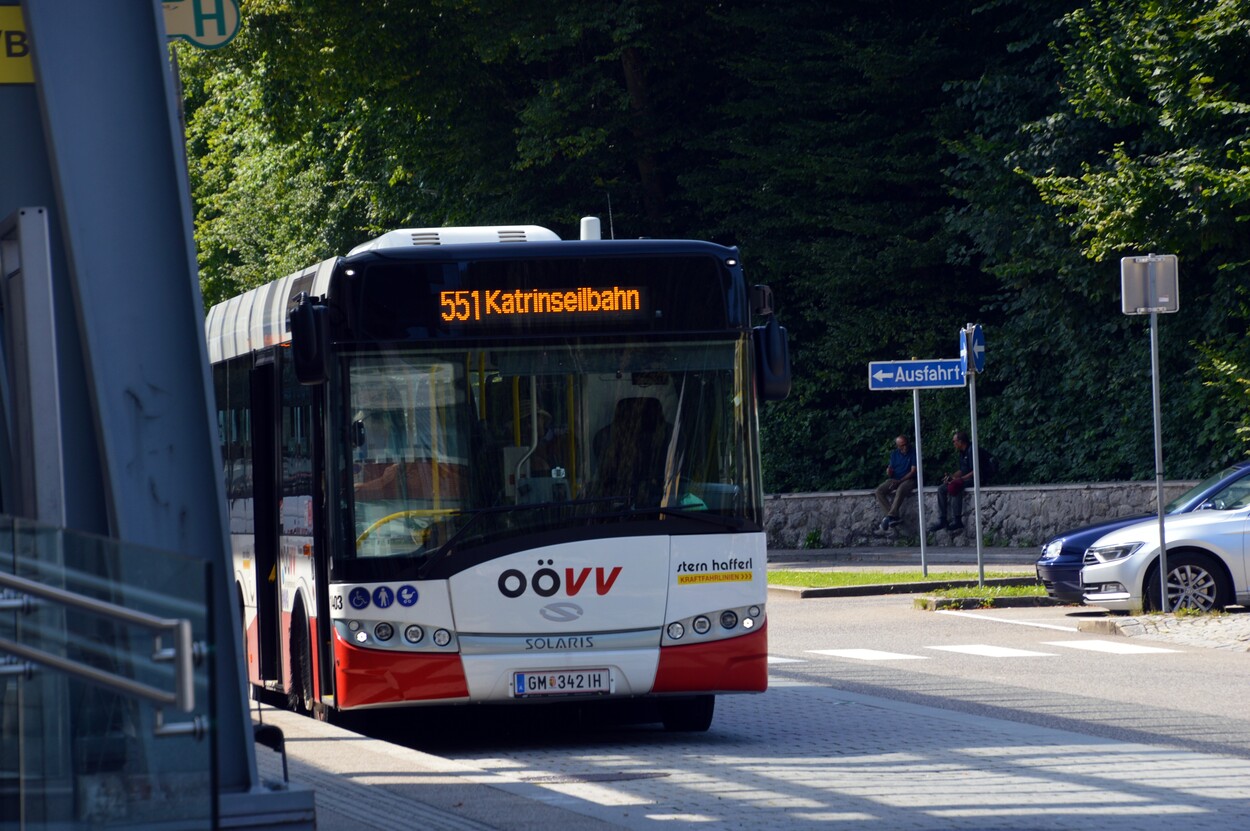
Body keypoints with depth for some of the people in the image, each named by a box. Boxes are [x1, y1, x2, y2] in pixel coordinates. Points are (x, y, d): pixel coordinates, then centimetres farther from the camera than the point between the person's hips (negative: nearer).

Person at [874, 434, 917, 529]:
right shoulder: (894, 454, 12)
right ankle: (894, 517, -33)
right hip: (894, 479, 5)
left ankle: (890, 516, -43)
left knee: (900, 490, -39)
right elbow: (890, 471, 13)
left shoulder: (913, 453, -2)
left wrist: (899, 481, -17)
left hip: (908, 479, -5)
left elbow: (913, 471, -9)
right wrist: (889, 472, -14)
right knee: (879, 490, -22)